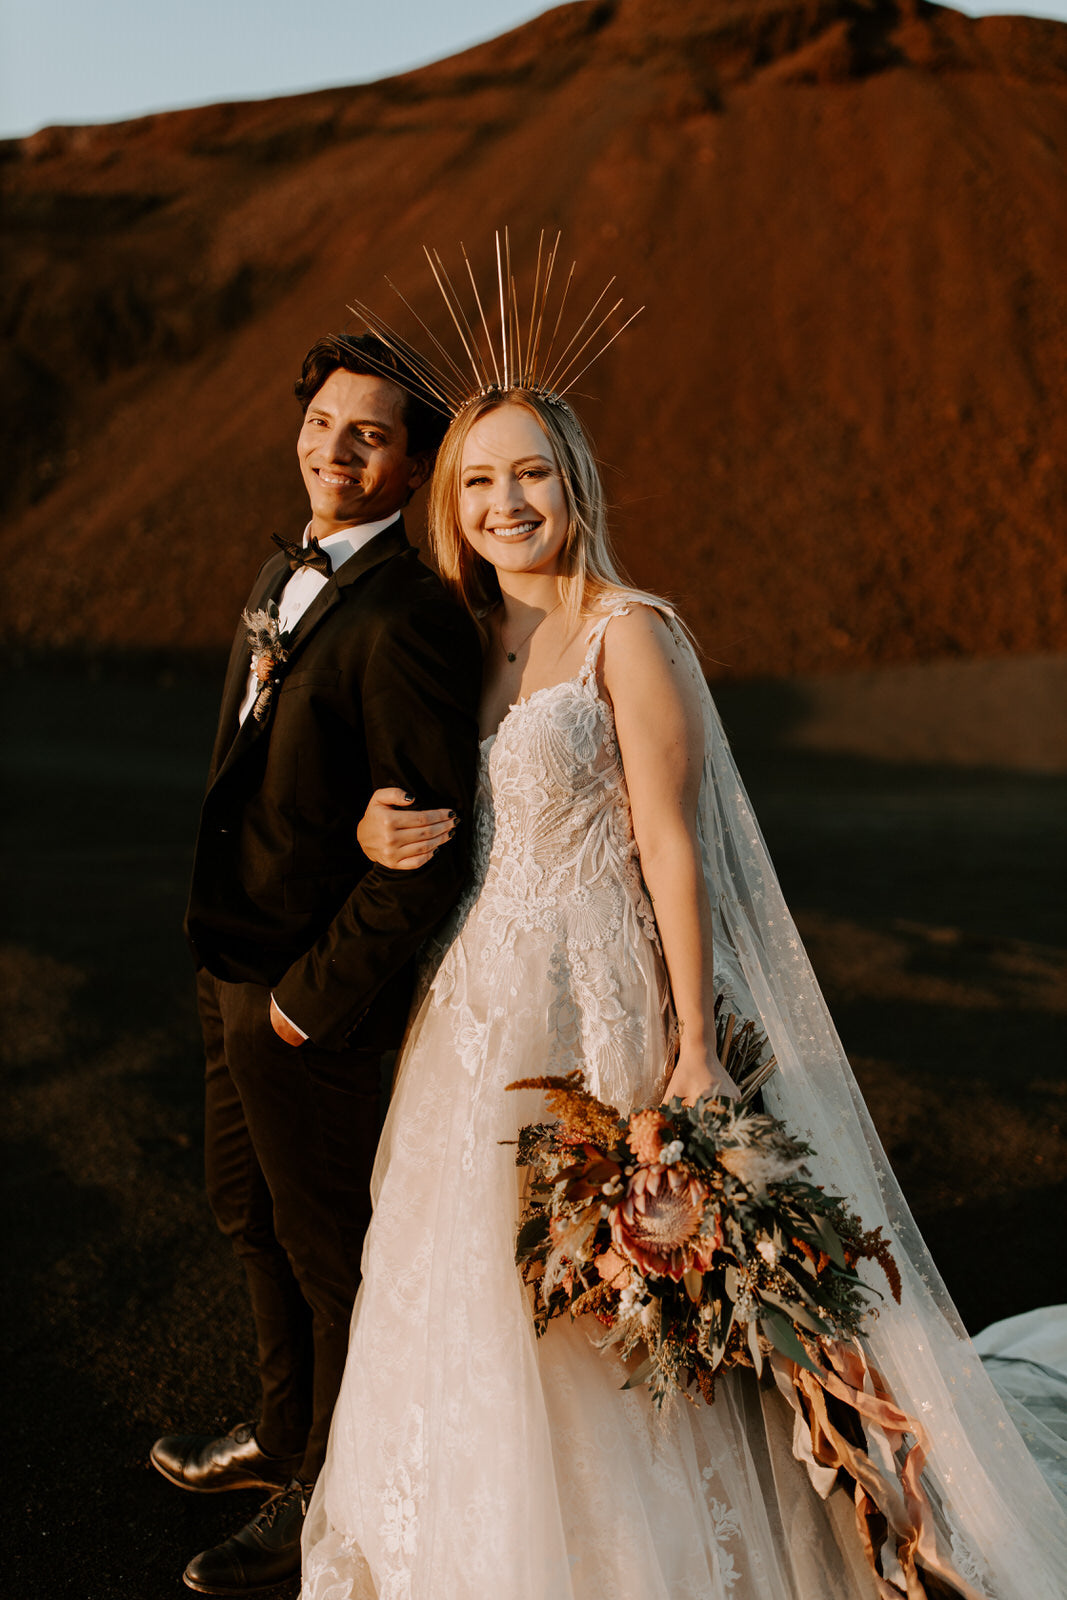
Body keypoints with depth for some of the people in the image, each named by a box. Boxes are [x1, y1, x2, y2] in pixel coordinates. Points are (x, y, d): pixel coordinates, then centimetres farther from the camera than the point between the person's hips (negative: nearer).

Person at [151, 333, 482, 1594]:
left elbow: (431, 846, -26)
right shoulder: (285, 574, 7)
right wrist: (227, 954, 8)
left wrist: (314, 993, -19)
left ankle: (329, 1493, 34)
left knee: (330, 1248, 11)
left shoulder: (406, 620, -24)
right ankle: (284, 1432, 49)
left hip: (312, 993, -10)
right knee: (249, 1217, 25)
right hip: (231, 968, 10)